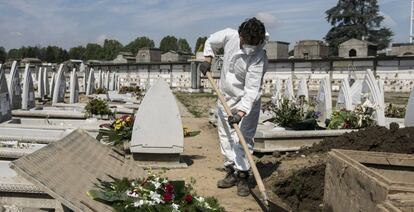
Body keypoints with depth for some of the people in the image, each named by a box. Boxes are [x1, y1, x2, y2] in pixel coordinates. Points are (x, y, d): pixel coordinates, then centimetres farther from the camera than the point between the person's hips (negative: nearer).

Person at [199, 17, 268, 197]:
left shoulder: (258, 58, -28)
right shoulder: (229, 36, -15)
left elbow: (252, 89, -33)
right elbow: (211, 42, 9)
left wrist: (241, 112, -41)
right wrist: (207, 60, 1)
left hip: (246, 100, -5)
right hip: (225, 95, 5)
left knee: (244, 138, -8)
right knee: (225, 136, 10)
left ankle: (243, 177, 2)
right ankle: (231, 172, 23)